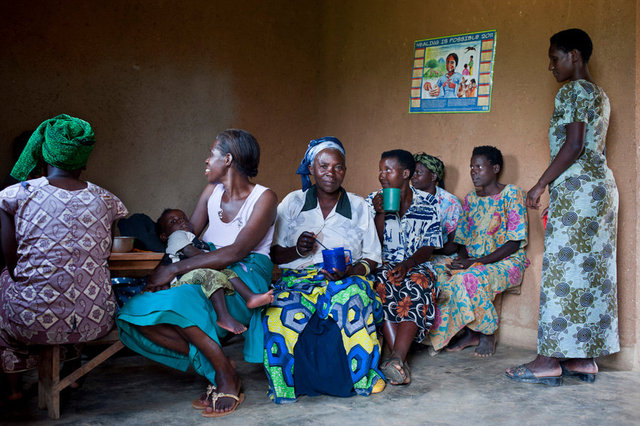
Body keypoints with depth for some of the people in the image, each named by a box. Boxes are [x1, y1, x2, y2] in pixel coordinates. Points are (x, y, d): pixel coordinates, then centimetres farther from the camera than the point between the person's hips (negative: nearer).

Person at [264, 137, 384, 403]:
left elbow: (371, 259, 10)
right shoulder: (292, 203, 13)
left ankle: (361, 377, -21)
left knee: (352, 300, -38)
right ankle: (288, 383, -14)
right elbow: (273, 253, 10)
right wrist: (297, 251, -12)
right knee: (280, 315, -34)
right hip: (299, 279, 1)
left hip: (347, 281, 0)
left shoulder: (359, 207, 12)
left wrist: (349, 271, -12)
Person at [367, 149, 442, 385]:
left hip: (417, 265, -1)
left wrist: (407, 264, -21)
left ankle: (396, 357, -46)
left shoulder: (427, 203, 4)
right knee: (384, 284, -35)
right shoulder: (373, 202, 6)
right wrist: (380, 214, -14)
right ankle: (400, 360, -41)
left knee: (418, 284, -36)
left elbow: (428, 249, -1)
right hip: (383, 266, 1)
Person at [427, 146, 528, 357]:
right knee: (438, 275, -22)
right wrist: (462, 259, -10)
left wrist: (477, 262, -22)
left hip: (507, 261, -6)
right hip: (473, 262, 6)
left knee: (469, 279, -36)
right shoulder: (470, 198, 13)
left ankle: (487, 333, -11)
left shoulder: (511, 194, -7)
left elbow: (515, 242, -13)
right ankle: (469, 332, -10)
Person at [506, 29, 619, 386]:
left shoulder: (572, 90, -9)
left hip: (577, 187, -10)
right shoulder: (599, 94, 20)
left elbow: (573, 146, -18)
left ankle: (550, 361, -5)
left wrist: (540, 185, -13)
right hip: (601, 184, 10)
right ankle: (585, 359, 13)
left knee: (563, 270, -8)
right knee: (593, 271, 8)